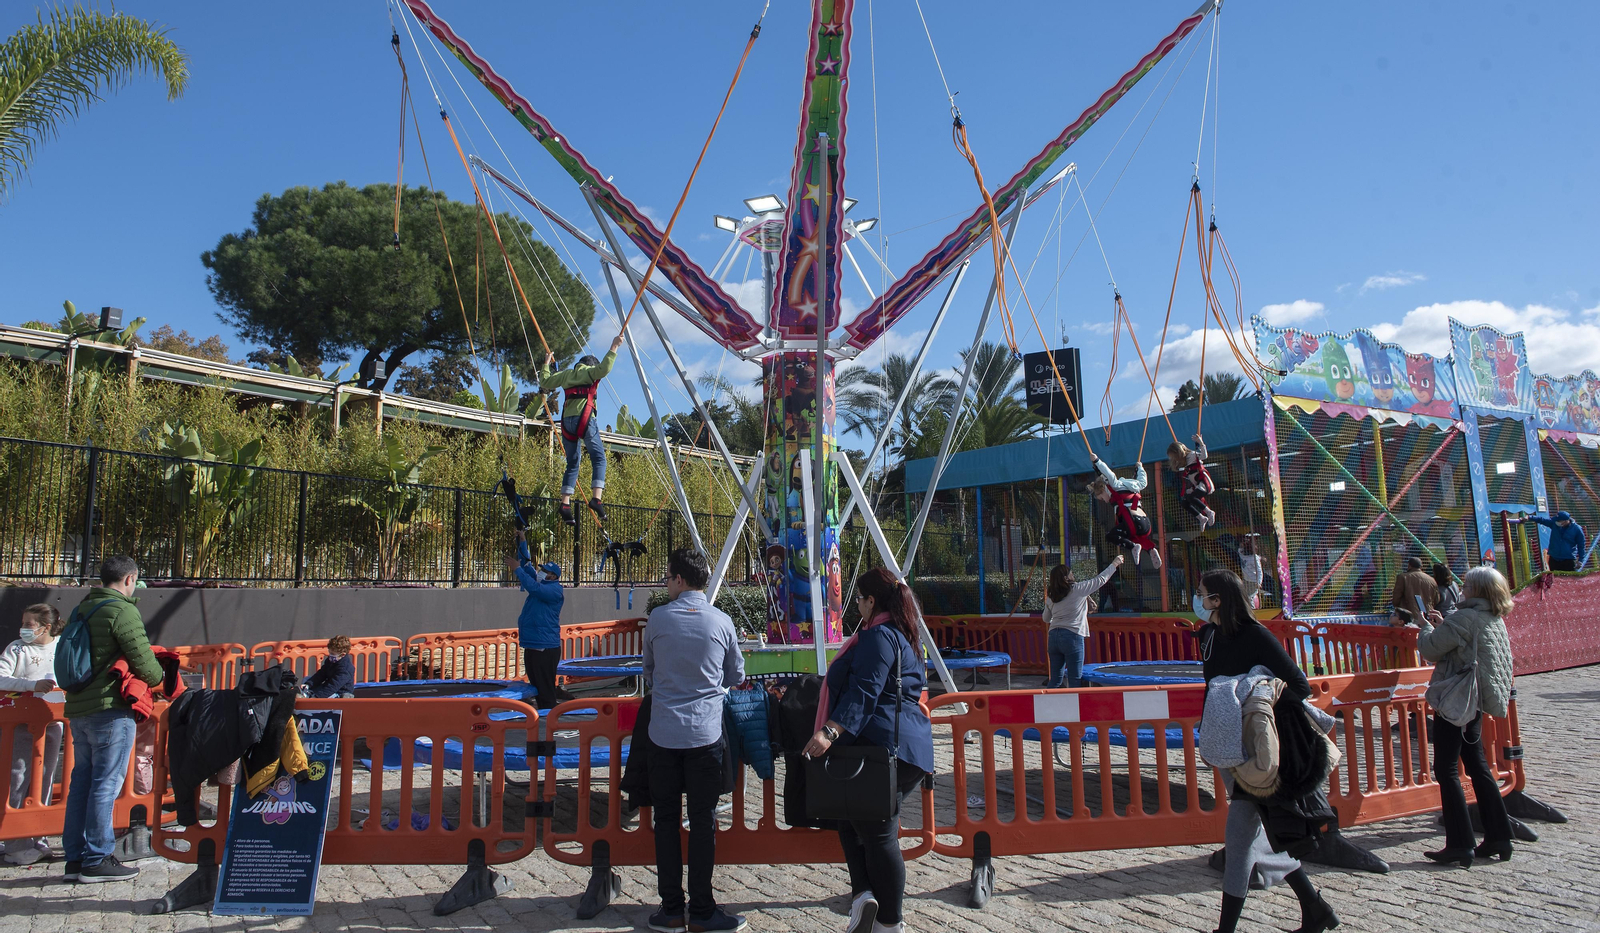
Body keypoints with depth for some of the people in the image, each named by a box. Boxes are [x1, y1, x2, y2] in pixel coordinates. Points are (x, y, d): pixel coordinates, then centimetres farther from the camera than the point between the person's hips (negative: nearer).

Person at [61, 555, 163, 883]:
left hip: (78, 708, 9)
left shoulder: (81, 609, 14)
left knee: (81, 780, 13)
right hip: (111, 709, -9)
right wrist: (160, 678, 5)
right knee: (106, 783, -2)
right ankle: (96, 860, 3)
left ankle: (75, 857, 19)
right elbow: (144, 663, -16)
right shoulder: (122, 611, -13)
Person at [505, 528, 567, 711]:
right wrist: (522, 543, 15)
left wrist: (517, 569, -19)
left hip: (546, 648, -10)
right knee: (537, 688, 13)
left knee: (546, 692, -8)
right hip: (531, 646, 10)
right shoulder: (541, 584, 16)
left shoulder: (555, 589, -10)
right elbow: (527, 566, 22)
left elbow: (534, 588, -27)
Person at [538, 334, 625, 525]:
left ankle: (565, 503, -4)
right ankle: (597, 497, -26)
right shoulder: (589, 371, 10)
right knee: (598, 458, -6)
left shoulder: (566, 374, 24)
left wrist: (546, 364, 43)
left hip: (567, 421, 5)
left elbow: (545, 382, 30)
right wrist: (613, 348, -7)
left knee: (572, 463, 10)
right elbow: (604, 368, -10)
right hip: (584, 419, -5)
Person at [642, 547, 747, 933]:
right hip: (706, 732, 0)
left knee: (666, 820, 9)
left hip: (663, 732, 0)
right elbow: (736, 677, 10)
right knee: (703, 821, 6)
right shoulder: (721, 622, -3)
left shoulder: (657, 619, -3)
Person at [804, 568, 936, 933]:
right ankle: (864, 894, 11)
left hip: (881, 744, -10)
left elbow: (863, 693, -24)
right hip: (905, 740, 10)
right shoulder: (902, 635, 19)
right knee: (856, 819, 16)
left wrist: (831, 731, -31)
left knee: (876, 833, -2)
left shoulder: (878, 636, -12)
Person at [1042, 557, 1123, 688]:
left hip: (1053, 636, 5)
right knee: (1075, 679, -1)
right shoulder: (1078, 589, -3)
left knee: (1055, 679, 9)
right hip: (1072, 637, -5)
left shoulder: (1050, 597, 10)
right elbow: (1101, 579, 6)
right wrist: (1114, 564, 20)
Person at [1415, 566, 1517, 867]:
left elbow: (1431, 649, -16)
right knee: (1477, 765, 17)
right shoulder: (1497, 621, 10)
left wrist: (1427, 627, 2)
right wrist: (1444, 625, 12)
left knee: (1446, 769, -3)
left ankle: (1460, 846, -3)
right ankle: (1498, 837, 21)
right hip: (1476, 702, 9)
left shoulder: (1464, 618, -19)